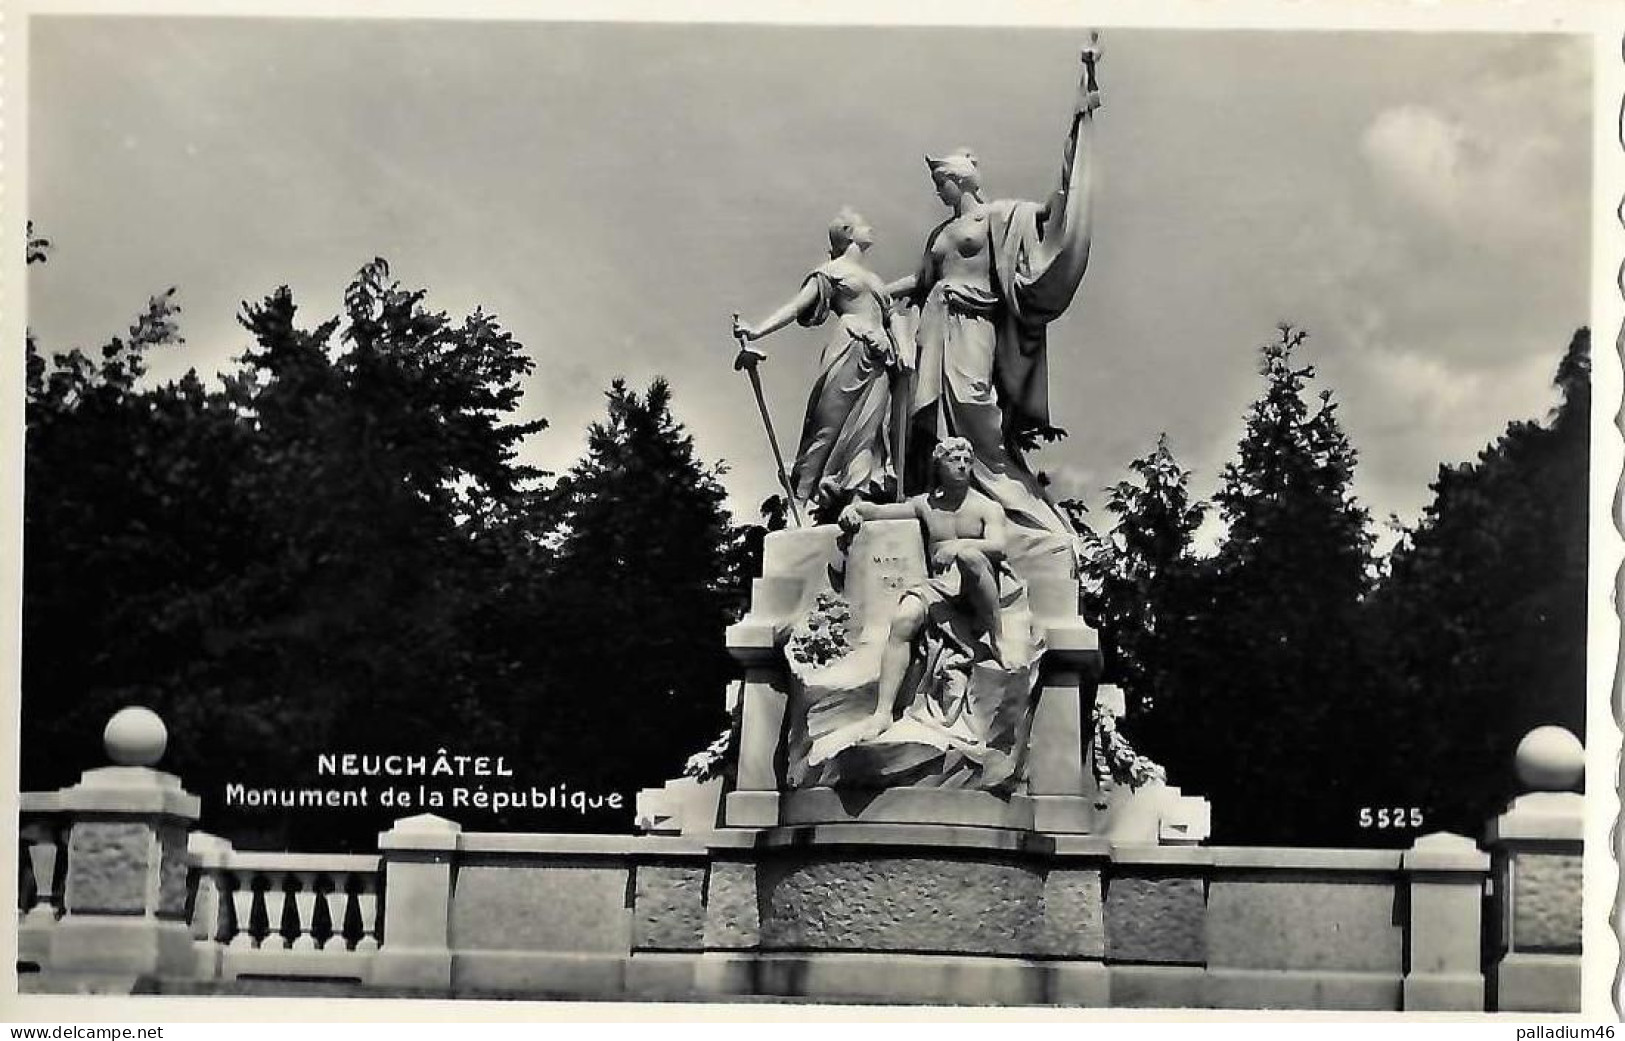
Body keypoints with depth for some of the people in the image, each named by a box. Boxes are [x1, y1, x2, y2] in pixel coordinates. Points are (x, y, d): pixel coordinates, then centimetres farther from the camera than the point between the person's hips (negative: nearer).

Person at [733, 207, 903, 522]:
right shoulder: (832, 271, 9)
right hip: (850, 351, -6)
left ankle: (861, 499, -16)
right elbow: (797, 306, 0)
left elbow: (891, 317, 28)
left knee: (867, 431, -7)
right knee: (835, 426, -13)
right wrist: (757, 331, -13)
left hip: (878, 364, 6)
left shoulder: (875, 280, 28)